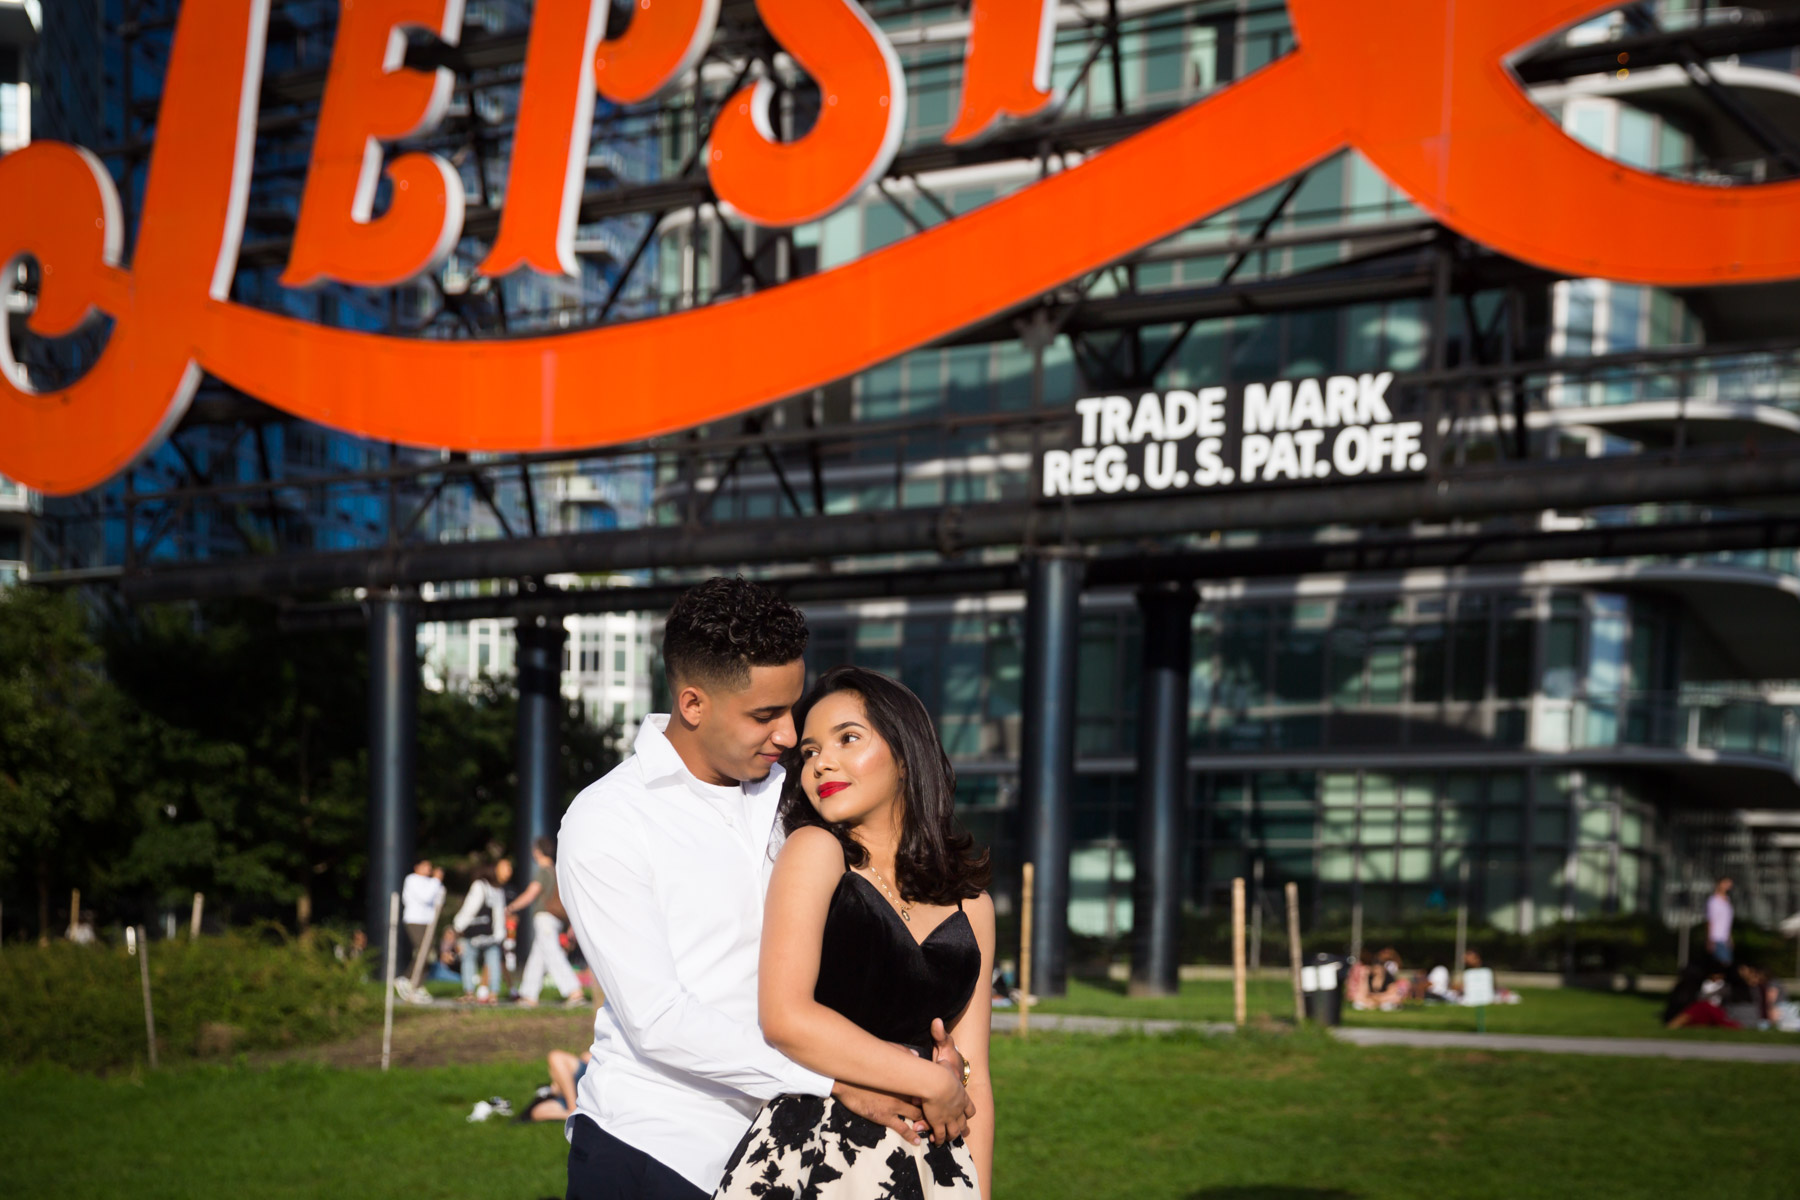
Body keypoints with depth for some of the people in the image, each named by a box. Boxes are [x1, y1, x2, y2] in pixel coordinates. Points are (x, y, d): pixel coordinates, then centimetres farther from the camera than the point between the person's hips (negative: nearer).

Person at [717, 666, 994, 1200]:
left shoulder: (971, 906, 10)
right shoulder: (815, 851, -2)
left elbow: (973, 1081, 9)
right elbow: (785, 1019, -14)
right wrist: (932, 1082, -8)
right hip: (808, 1157, -4)